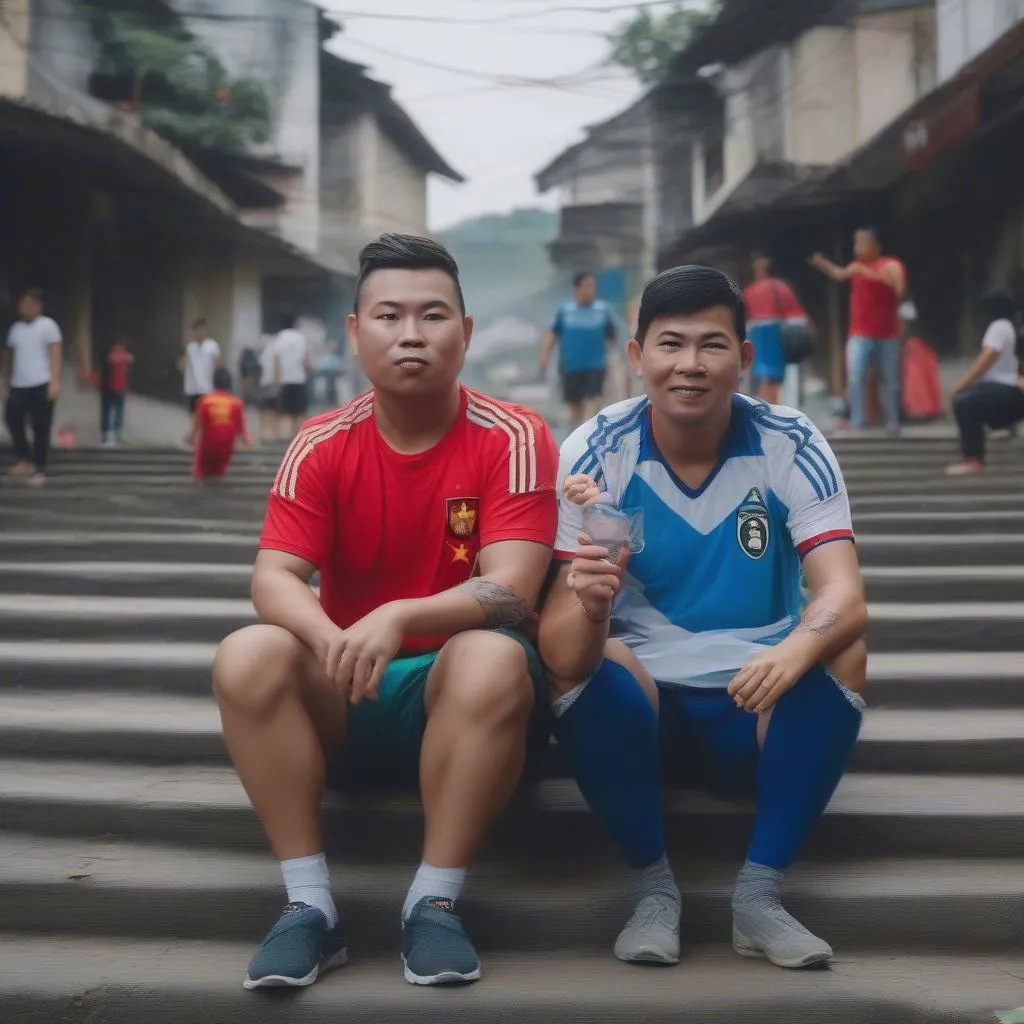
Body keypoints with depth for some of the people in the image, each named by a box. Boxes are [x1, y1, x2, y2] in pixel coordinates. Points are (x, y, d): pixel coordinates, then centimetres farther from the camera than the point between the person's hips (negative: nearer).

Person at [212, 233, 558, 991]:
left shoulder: (512, 438, -10)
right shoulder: (322, 444, -3)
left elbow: (511, 589, -20)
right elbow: (274, 578, -12)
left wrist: (398, 618, -38)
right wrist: (328, 638, -36)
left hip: (457, 689, -2)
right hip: (346, 699, 3)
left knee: (495, 658, -35)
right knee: (249, 657, -26)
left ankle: (435, 902, -22)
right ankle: (310, 903, -19)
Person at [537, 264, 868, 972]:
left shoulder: (791, 447, -10)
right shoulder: (597, 451, -12)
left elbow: (844, 597, -23)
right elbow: (562, 651, -19)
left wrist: (795, 650, -47)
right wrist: (589, 604, -44)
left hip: (762, 709, 1)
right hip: (637, 702, 0)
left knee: (841, 651, -27)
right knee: (583, 658, -31)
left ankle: (761, 891, -14)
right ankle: (654, 888, -12)